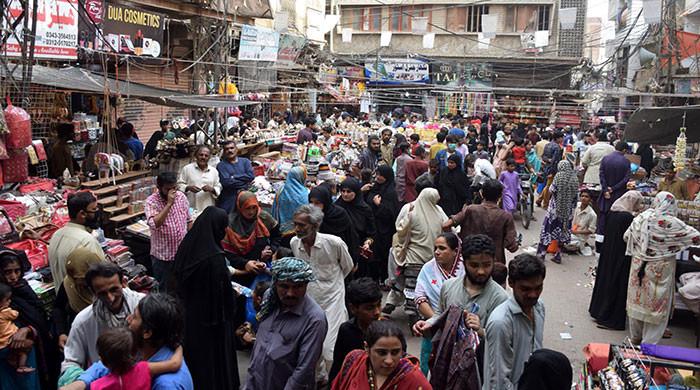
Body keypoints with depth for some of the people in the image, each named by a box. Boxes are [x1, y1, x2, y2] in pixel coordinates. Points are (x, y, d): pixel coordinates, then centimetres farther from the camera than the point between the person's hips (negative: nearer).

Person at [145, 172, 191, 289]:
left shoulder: (181, 196, 0)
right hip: (163, 256, -4)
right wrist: (169, 203, -30)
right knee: (163, 290, 9)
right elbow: (154, 224, -31)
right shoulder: (151, 201, -15)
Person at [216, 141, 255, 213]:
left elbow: (251, 176, -5)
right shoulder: (221, 165, 1)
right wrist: (245, 182, -8)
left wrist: (234, 177, -9)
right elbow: (226, 182, -13)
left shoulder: (245, 161, 10)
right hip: (228, 200, -2)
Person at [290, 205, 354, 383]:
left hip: (332, 300, -5)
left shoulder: (334, 243, -20)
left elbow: (347, 266, 1)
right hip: (308, 300, 5)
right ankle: (319, 376, 41)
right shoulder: (294, 243, -6)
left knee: (330, 348, -6)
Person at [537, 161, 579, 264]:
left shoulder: (559, 176, -11)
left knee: (548, 229, 5)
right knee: (563, 230, 11)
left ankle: (542, 252, 7)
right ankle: (558, 255, 14)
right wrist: (572, 207, 13)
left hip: (556, 207, -4)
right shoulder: (575, 178, 0)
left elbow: (552, 189, -10)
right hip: (568, 209, 4)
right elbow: (575, 194, 3)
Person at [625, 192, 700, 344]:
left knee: (638, 301, 17)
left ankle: (635, 338, 31)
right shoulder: (672, 223, -17)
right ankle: (649, 343, 13)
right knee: (656, 305, 8)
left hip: (639, 267, 4)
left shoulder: (641, 218, -5)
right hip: (660, 271, -4)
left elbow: (627, 236, 4)